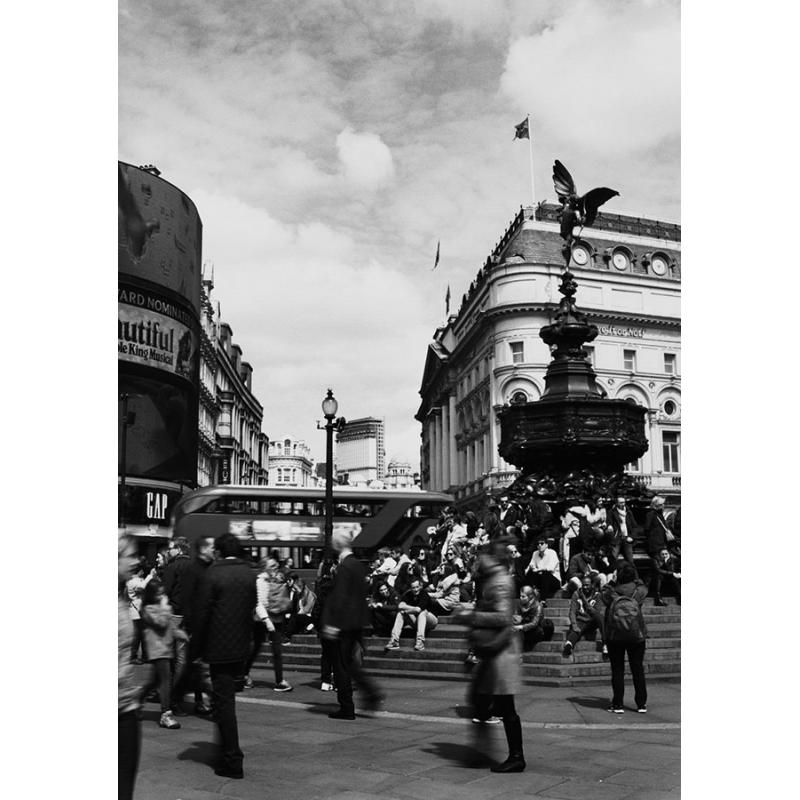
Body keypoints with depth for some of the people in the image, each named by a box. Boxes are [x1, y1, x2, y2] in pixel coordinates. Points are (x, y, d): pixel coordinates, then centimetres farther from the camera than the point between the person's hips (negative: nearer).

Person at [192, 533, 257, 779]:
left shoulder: (213, 574, -13)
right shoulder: (250, 574, 3)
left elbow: (202, 612, -11)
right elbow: (252, 609, 8)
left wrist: (197, 646, -2)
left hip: (219, 648, -6)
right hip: (242, 648, 6)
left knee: (224, 701, 1)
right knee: (227, 698, 22)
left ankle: (232, 761, 4)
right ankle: (228, 749, 31)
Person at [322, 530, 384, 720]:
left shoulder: (344, 567, -17)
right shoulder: (359, 565, 9)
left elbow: (340, 596, -20)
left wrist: (332, 623, -17)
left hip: (344, 622, -8)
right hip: (357, 621, 8)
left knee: (342, 666, 2)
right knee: (353, 662, 18)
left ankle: (347, 709, 9)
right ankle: (372, 691, 7)